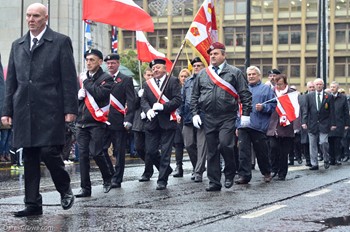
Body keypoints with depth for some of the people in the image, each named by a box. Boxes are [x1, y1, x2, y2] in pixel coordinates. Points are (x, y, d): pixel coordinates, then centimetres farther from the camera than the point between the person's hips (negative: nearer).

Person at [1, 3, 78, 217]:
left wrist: (70, 108, -10)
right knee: (29, 159, 5)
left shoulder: (60, 42, 2)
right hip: (24, 111, 5)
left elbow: (69, 78, -3)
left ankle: (65, 189, 14)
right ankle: (33, 204, 11)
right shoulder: (18, 45, 16)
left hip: (50, 110, -5)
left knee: (49, 152, -12)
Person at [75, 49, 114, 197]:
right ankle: (85, 188, 5)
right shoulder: (82, 77, 17)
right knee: (82, 155, 1)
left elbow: (100, 93, -19)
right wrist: (78, 95, 0)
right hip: (81, 122, 5)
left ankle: (108, 178, 14)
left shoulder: (106, 78, -1)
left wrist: (86, 81, -9)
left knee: (96, 153, -12)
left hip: (97, 122, -5)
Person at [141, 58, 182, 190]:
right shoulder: (148, 84, 12)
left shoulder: (173, 81, -1)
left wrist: (162, 106, -20)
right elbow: (143, 100, 5)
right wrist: (148, 110, -16)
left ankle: (162, 180, 3)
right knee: (150, 151, 4)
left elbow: (178, 100, -10)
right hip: (152, 122, 5)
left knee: (165, 152, -4)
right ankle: (166, 169, 28)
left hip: (167, 122, -4)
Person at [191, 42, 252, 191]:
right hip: (208, 118, 4)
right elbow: (195, 96, 17)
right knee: (212, 151, 5)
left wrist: (245, 114, -6)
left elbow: (245, 94, 0)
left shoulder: (234, 73, 3)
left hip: (227, 118, -4)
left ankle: (230, 173, 5)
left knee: (224, 144, -19)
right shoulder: (202, 75, 13)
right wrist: (195, 113, 7)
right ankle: (214, 182, 11)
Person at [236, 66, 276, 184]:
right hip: (243, 126, 3)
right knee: (243, 152, -5)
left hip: (259, 126, -3)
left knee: (262, 152, 5)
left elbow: (273, 106, 1)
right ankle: (244, 175, -3)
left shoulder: (266, 89, 9)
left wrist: (263, 107, -16)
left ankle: (267, 173, 24)